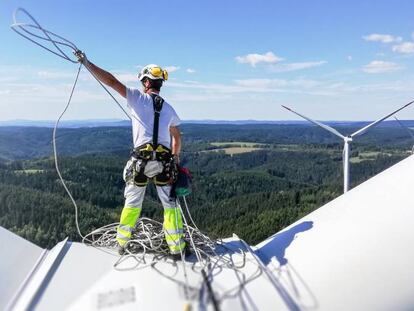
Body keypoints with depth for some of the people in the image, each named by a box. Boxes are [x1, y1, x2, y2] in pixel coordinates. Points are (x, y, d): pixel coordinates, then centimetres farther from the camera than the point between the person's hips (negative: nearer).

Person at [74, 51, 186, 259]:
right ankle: (177, 248, 14)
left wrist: (86, 62, 3)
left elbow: (111, 81, -3)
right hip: (164, 161, 2)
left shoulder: (138, 98, -1)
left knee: (132, 203, 16)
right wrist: (174, 159, 31)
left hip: (140, 161, -1)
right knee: (170, 204, 10)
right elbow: (177, 139, 18)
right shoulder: (169, 109, 10)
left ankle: (121, 243, 30)